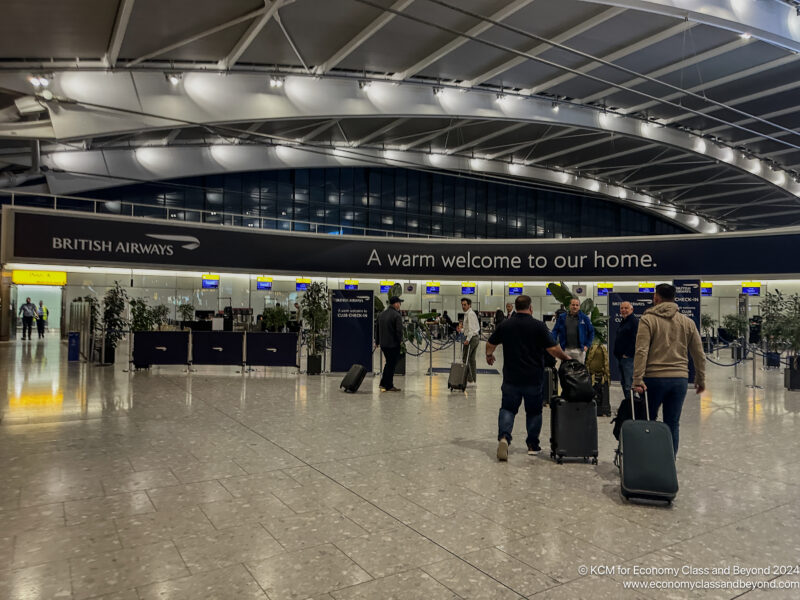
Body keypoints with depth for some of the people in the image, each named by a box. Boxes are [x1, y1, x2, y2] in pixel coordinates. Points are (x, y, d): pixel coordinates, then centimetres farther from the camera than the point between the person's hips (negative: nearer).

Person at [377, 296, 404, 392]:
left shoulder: (381, 314, 10)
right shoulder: (397, 315, -16)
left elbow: (378, 329, 16)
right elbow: (399, 330, -21)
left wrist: (379, 342, 21)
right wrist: (400, 341, -5)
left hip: (383, 344, 8)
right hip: (393, 344, -8)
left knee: (388, 363, 20)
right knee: (391, 365, 2)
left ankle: (383, 383, 20)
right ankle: (388, 386, 7)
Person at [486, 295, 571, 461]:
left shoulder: (505, 325, 1)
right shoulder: (539, 326, -8)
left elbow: (490, 344, 11)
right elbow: (553, 349, -12)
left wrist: (489, 355, 32)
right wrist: (566, 358, 7)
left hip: (511, 378, 1)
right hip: (534, 378, -1)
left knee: (507, 409, 7)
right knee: (534, 411, 13)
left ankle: (504, 437, -15)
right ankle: (533, 445, 20)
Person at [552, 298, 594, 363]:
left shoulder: (584, 318, 3)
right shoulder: (562, 317, 4)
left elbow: (591, 332, 8)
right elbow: (555, 330, 5)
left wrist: (587, 345, 2)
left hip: (579, 350, 0)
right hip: (566, 350, 0)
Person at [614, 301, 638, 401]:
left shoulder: (635, 321, -9)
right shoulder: (623, 322, 20)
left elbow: (635, 340, -18)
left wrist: (627, 354, -18)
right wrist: (617, 353, 17)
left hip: (628, 358, -10)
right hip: (620, 357, 10)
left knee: (629, 384, -12)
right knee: (624, 383, 14)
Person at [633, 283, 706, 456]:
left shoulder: (648, 319, -4)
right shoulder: (688, 322, 10)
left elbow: (641, 352, -14)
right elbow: (699, 355, 12)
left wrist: (638, 380, -16)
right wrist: (701, 380, 20)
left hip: (654, 378, -3)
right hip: (680, 379, 4)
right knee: (673, 425, 9)